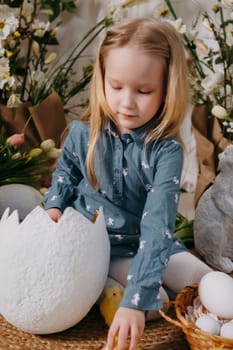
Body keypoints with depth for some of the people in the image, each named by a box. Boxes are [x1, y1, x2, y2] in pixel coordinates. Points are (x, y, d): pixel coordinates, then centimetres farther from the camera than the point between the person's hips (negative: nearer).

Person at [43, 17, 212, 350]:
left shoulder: (166, 150, -23)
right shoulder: (83, 133, -14)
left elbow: (156, 226, -33)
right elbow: (66, 171, 12)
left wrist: (135, 300, -42)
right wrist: (55, 205, -10)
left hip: (148, 241, 1)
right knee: (157, 301, -19)